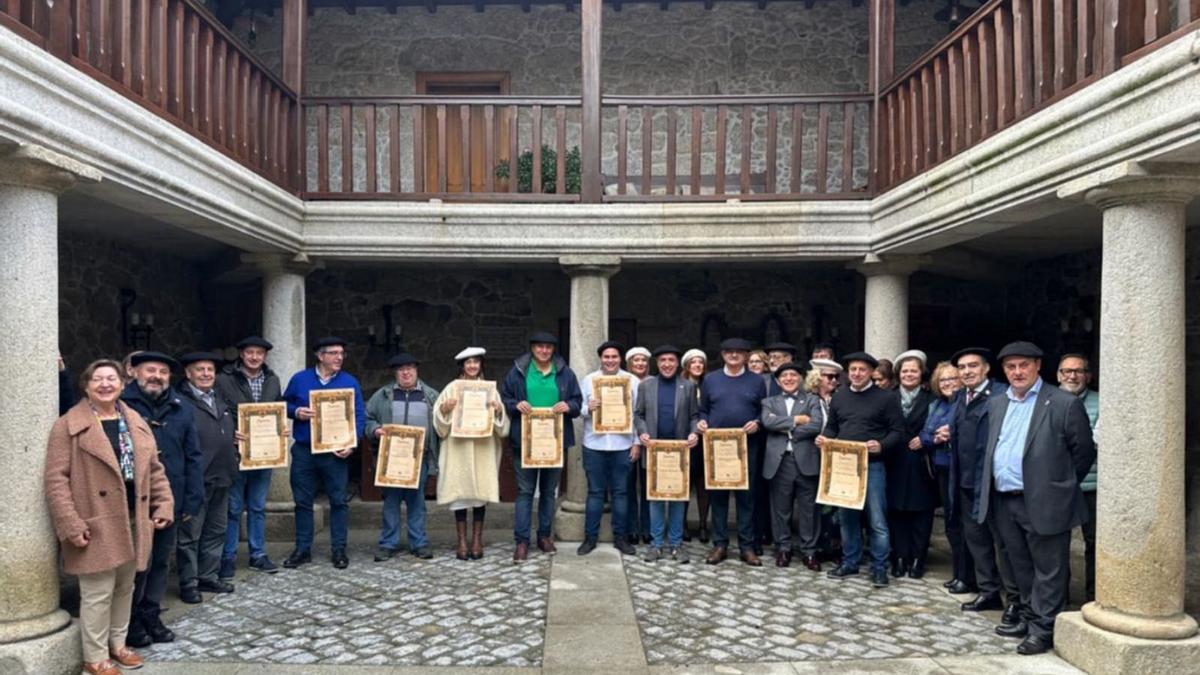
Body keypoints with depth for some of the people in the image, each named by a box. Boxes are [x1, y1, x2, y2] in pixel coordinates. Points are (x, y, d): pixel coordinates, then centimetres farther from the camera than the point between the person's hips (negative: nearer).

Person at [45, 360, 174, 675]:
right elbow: (56, 479, -11)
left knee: (125, 587, 16)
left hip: (134, 522, 6)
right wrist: (71, 525, -17)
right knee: (98, 593, 1)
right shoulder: (68, 426, -7)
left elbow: (154, 469, 13)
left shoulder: (136, 422, 10)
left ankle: (118, 643, 33)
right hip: (96, 526, -5)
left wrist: (164, 506, 4)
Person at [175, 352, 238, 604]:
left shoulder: (221, 400, 15)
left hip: (221, 478, 8)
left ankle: (208, 576, 28)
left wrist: (233, 460, 13)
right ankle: (188, 583, 14)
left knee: (216, 531, 16)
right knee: (190, 533, 3)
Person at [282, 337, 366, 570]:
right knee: (303, 501, 9)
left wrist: (351, 444, -13)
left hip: (336, 452, -1)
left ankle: (338, 549, 14)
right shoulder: (300, 379, 5)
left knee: (339, 501, 3)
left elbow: (359, 416, 0)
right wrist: (296, 412, -10)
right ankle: (303, 549, 20)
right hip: (304, 451, 1)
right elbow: (284, 404, 13)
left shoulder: (350, 382, 2)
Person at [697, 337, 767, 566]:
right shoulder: (710, 380, 9)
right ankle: (720, 544, 12)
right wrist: (701, 422, -8)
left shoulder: (757, 381, 7)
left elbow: (765, 411, 7)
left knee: (746, 495, 3)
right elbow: (703, 410, 12)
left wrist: (757, 423, -12)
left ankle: (747, 546, 10)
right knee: (718, 495, 4)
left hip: (747, 446, -1)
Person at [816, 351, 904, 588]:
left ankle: (879, 567, 10)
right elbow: (832, 427, 18)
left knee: (877, 519, -1)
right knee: (846, 516, 12)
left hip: (872, 465, -4)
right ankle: (849, 562, 24)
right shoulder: (838, 397, 12)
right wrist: (824, 438, -3)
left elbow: (898, 432, -5)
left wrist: (882, 445, -23)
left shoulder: (886, 398, -2)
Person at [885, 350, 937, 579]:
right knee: (896, 513, 4)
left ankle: (917, 560, 13)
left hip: (921, 465, -1)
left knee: (920, 514, 3)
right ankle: (899, 558, 12)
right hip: (895, 464, 1)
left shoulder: (931, 399, 3)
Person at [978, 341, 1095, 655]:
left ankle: (1044, 629, 13)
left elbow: (1084, 451, -2)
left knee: (1048, 570, 3)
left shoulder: (1064, 403, -7)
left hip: (1043, 503, -6)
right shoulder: (996, 404, 12)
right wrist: (991, 488, 12)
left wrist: (1059, 485, 2)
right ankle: (1029, 618, 32)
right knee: (1022, 568, 18)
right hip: (1004, 502, 6)